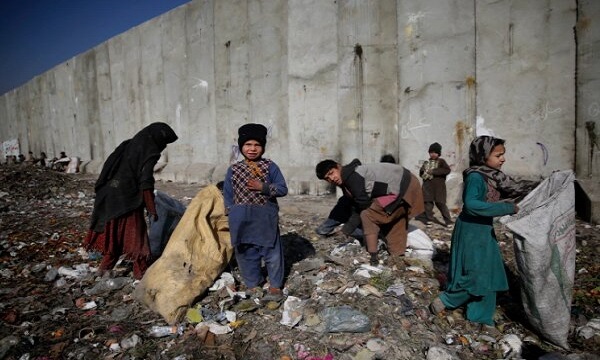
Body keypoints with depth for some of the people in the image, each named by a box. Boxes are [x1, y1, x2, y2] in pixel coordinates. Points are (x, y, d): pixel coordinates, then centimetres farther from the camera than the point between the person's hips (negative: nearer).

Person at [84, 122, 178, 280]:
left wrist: (102, 192, 21)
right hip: (128, 200, -7)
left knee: (115, 233, 20)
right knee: (136, 234, 4)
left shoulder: (129, 145, 10)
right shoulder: (149, 153, -13)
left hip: (111, 197, 7)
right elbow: (145, 183, -19)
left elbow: (109, 168, 13)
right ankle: (141, 273, 12)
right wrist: (152, 209, -15)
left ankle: (105, 268, 32)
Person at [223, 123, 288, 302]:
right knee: (246, 253, 12)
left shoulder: (270, 166, -3)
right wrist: (233, 214, 1)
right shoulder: (233, 170, 3)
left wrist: (263, 187, -19)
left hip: (266, 218, -2)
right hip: (242, 219, 2)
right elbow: (228, 195, 8)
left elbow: (283, 189, -5)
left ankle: (275, 286, 22)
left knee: (272, 252, 6)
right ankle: (253, 284, 31)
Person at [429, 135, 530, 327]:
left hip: (485, 229, 9)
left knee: (487, 274, 15)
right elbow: (471, 204, -35)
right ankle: (444, 301, 18)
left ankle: (480, 316, 28)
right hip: (471, 231, -9)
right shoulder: (475, 177, -22)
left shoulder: (492, 176, 4)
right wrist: (507, 208, -32)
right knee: (474, 274, -1)